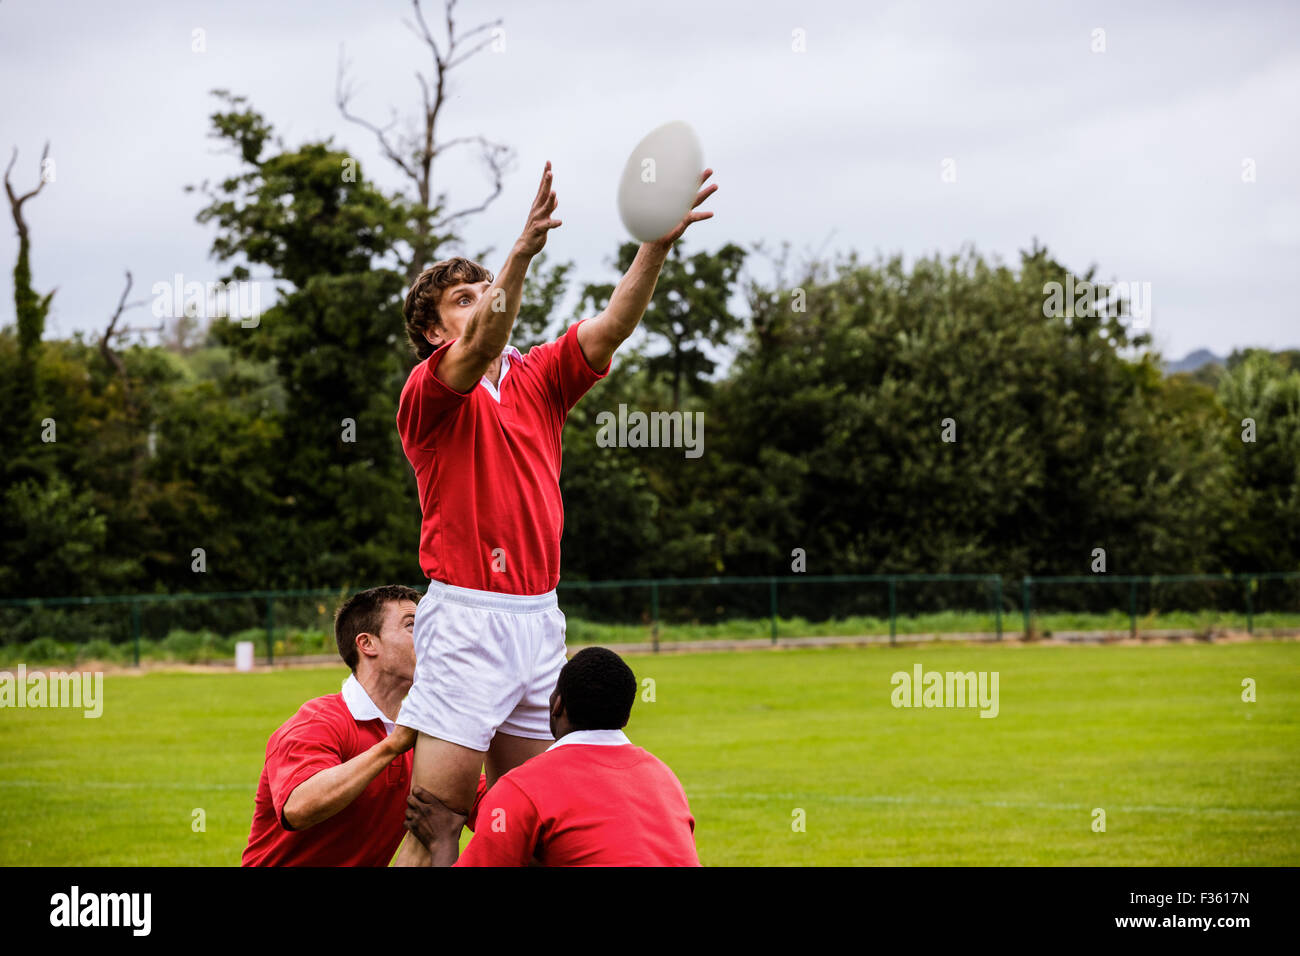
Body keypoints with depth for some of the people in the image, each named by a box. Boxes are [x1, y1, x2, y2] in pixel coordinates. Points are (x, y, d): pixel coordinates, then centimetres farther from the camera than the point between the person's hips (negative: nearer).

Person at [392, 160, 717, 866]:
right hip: (464, 617, -6)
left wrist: (656, 244, -16)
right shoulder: (426, 392, -3)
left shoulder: (537, 378, 14)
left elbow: (610, 328, 0)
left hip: (539, 617, 6)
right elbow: (480, 348, -23)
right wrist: (522, 252, -37)